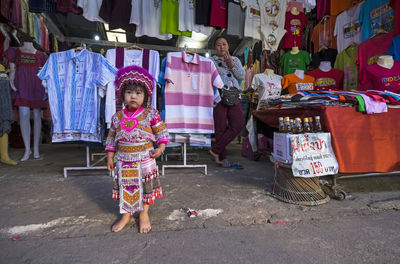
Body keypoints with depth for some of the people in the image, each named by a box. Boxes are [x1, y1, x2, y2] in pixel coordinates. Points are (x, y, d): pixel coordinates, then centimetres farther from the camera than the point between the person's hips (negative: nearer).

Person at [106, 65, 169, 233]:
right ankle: (126, 215, 32)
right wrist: (110, 156, 10)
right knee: (125, 186, 13)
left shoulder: (151, 114, -7)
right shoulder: (117, 117, 2)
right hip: (123, 160, 3)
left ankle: (144, 214, 31)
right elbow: (111, 137, 11)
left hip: (144, 159, -2)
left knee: (145, 187, 10)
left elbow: (161, 132, -1)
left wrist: (161, 147, -14)